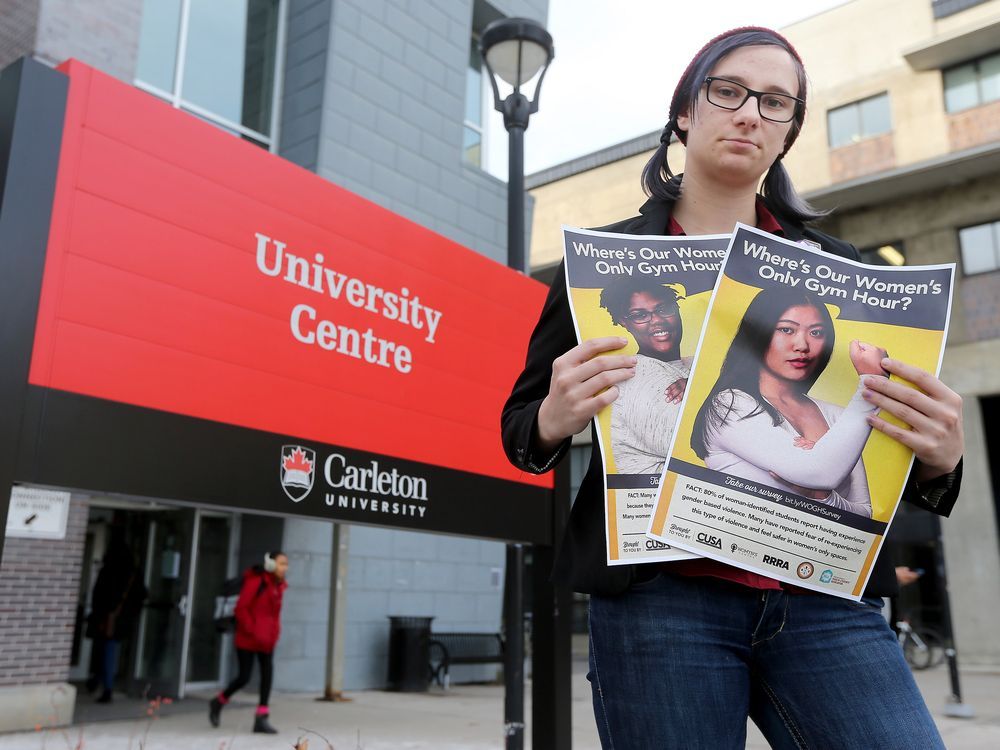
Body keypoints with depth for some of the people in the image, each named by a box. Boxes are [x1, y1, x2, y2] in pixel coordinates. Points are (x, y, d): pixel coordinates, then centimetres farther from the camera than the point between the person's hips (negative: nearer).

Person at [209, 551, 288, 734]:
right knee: (245, 676, -1)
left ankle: (262, 718, 4)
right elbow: (240, 609, -16)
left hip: (267, 640, 6)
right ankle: (218, 702, 25)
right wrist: (253, 631, -18)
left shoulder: (279, 585, 8)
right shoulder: (256, 581, -14)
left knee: (267, 674, -1)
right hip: (248, 638, -6)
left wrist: (274, 633, 7)